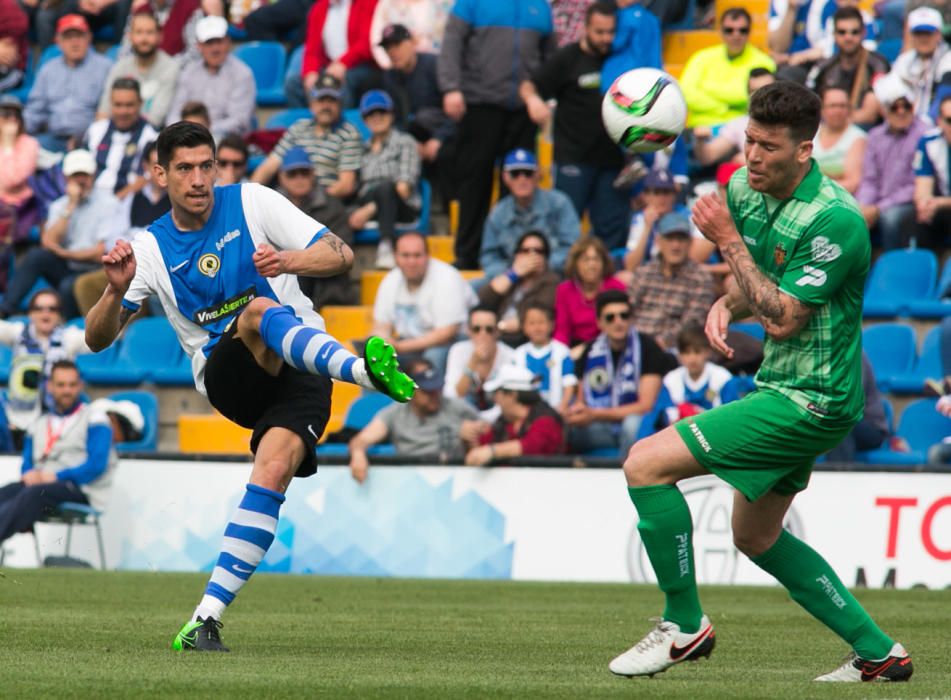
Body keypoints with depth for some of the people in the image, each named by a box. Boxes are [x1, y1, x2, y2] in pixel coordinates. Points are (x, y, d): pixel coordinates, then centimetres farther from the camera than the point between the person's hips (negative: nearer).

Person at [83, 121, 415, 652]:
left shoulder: (252, 202, 5)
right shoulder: (151, 249, 9)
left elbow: (341, 255, 0)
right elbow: (98, 339, 7)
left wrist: (292, 260, -22)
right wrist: (117, 291, -15)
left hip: (298, 372, 0)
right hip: (226, 377, 0)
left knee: (275, 468, -28)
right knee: (259, 308, -33)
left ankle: (208, 617, -30)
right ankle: (364, 371, -62)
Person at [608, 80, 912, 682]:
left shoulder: (835, 219, -23)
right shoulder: (744, 188, 2)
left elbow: (783, 317, -24)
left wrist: (727, 240, -22)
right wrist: (726, 306, -4)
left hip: (811, 400, -10)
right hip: (784, 386, 10)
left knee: (646, 464, -14)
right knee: (757, 537, 23)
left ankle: (685, 626, -2)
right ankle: (878, 652, 29)